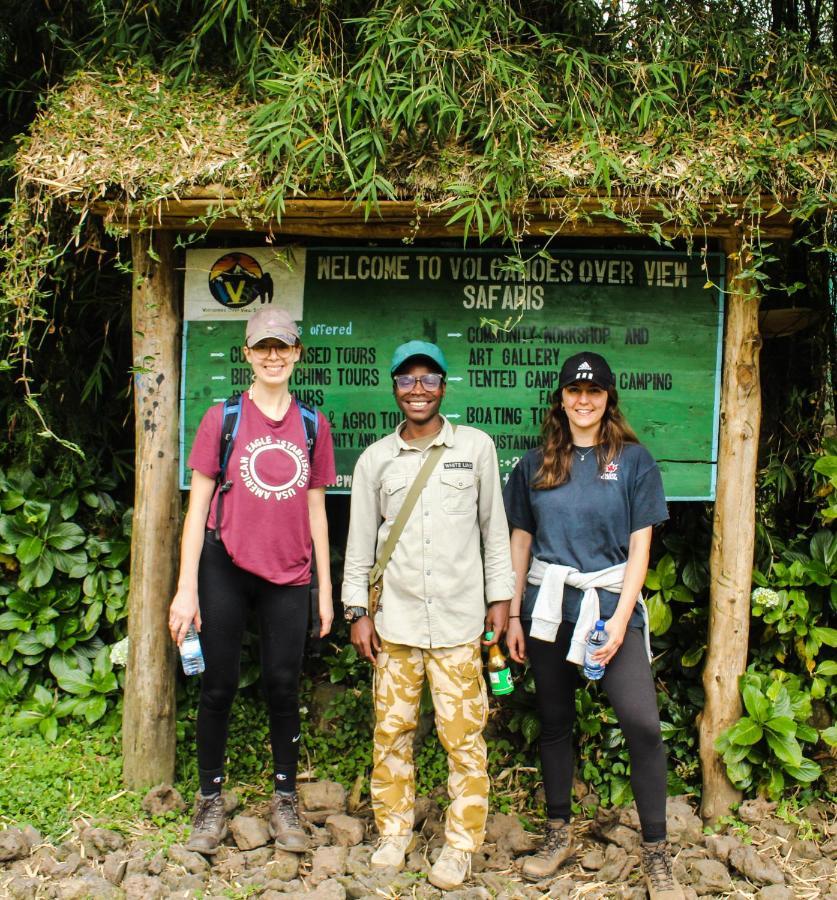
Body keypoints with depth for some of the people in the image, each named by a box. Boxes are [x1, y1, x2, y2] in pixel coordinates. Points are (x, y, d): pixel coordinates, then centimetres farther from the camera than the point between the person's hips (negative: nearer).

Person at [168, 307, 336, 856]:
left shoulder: (313, 425, 8)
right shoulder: (223, 417, 1)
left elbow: (316, 511, 11)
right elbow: (198, 505, 0)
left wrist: (326, 590, 9)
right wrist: (187, 588, -6)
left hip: (289, 574, 2)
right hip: (225, 568, -1)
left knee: (284, 686, 5)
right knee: (220, 684, 3)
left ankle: (285, 801, 20)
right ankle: (211, 802, 19)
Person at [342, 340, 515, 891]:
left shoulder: (476, 447, 3)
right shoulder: (375, 459, 6)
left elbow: (495, 527, 7)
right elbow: (360, 540, 9)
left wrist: (500, 597, 4)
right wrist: (358, 610, 5)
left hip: (458, 619, -1)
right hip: (395, 619, 2)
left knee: (463, 735, 1)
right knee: (392, 730, 8)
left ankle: (461, 846, 15)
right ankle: (394, 833, 25)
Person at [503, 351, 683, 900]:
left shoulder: (634, 460, 0)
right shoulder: (536, 464, 7)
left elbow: (639, 549, -2)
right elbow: (520, 542, 10)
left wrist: (620, 619, -11)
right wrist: (514, 616, 6)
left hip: (610, 603, -2)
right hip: (547, 606, 3)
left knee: (642, 722, -13)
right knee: (555, 720, 11)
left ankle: (656, 853, 2)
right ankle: (559, 835, 28)